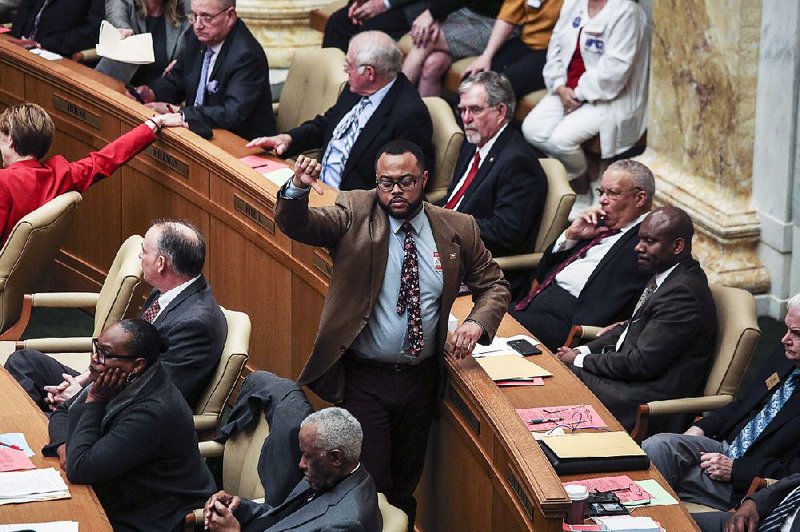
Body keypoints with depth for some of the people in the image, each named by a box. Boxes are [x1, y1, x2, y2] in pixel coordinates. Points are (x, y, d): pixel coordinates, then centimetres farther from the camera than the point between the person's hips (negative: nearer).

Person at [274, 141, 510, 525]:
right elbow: (296, 225, -19)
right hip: (364, 378, -3)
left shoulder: (458, 230, 0)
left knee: (407, 481, 17)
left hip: (421, 377, 3)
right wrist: (297, 189, -42)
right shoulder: (354, 214, -6)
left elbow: (493, 284, 9)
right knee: (371, 483, -3)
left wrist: (477, 322, -12)